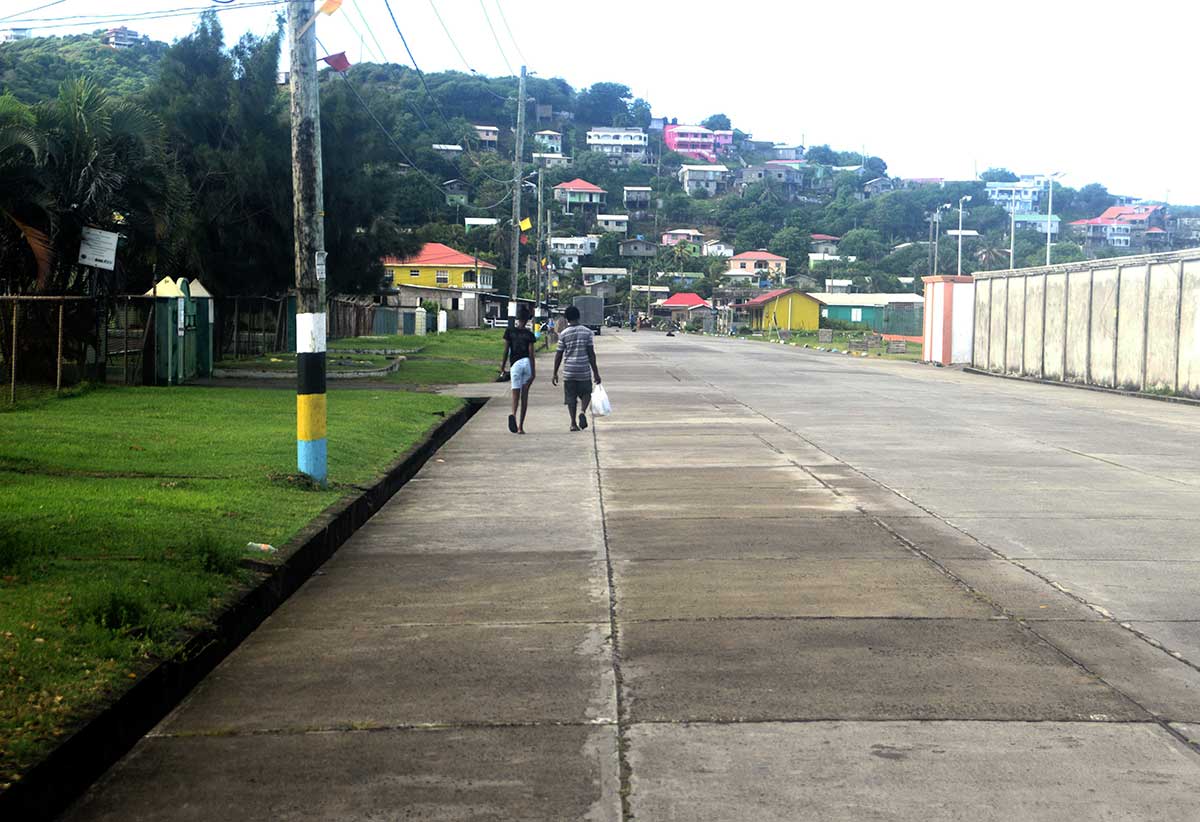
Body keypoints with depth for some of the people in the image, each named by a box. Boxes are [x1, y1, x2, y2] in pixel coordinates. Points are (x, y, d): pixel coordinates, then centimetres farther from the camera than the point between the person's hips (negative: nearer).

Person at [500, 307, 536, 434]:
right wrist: (533, 372, -1)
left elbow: (506, 351, 0)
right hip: (527, 363, 1)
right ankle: (520, 427, 8)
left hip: (515, 364, -1)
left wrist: (502, 366, 9)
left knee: (515, 395, 0)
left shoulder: (509, 331, 1)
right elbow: (531, 353, -3)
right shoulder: (529, 334, 0)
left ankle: (513, 414, -33)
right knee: (524, 395, 8)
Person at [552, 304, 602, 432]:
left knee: (571, 397, 9)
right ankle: (583, 411, -11)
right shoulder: (587, 332, -2)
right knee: (586, 393, 16)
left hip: (569, 371, 0)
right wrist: (596, 372, 1)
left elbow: (558, 355, 0)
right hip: (584, 370, 0)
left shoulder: (563, 334, -3)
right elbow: (591, 354, -3)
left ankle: (573, 423, 6)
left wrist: (555, 373, 7)